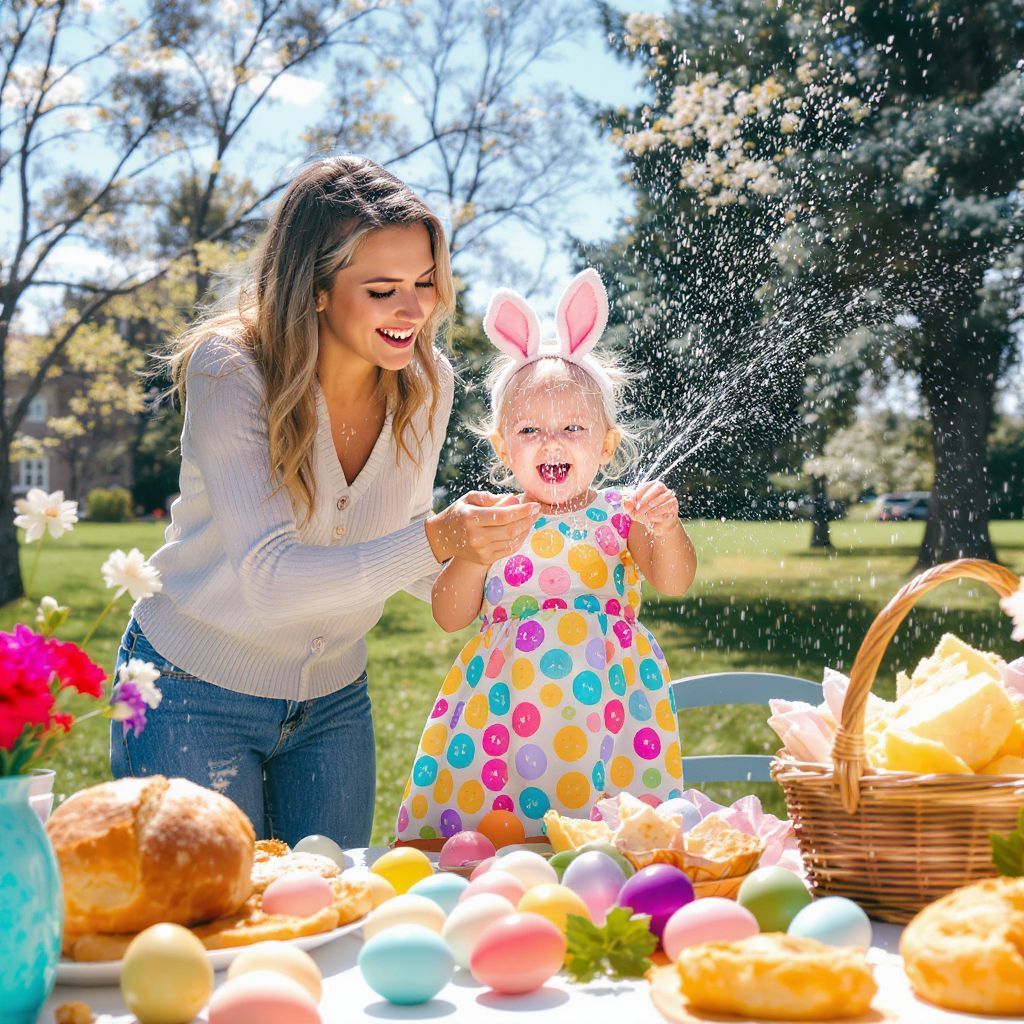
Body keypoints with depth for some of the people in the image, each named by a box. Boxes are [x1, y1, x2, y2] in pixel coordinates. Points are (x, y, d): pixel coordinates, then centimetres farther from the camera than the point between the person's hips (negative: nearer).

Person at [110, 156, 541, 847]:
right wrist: (436, 540, -43)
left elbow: (408, 562, 1)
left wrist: (475, 539, -20)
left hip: (333, 699, 5)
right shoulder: (229, 370, -23)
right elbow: (269, 577, -32)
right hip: (197, 692, -4)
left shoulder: (426, 381, -9)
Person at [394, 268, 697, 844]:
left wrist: (667, 528, -28)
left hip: (603, 705, -1)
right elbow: (450, 617, 5)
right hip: (507, 704, 1)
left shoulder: (620, 516, 4)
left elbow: (674, 582, -10)